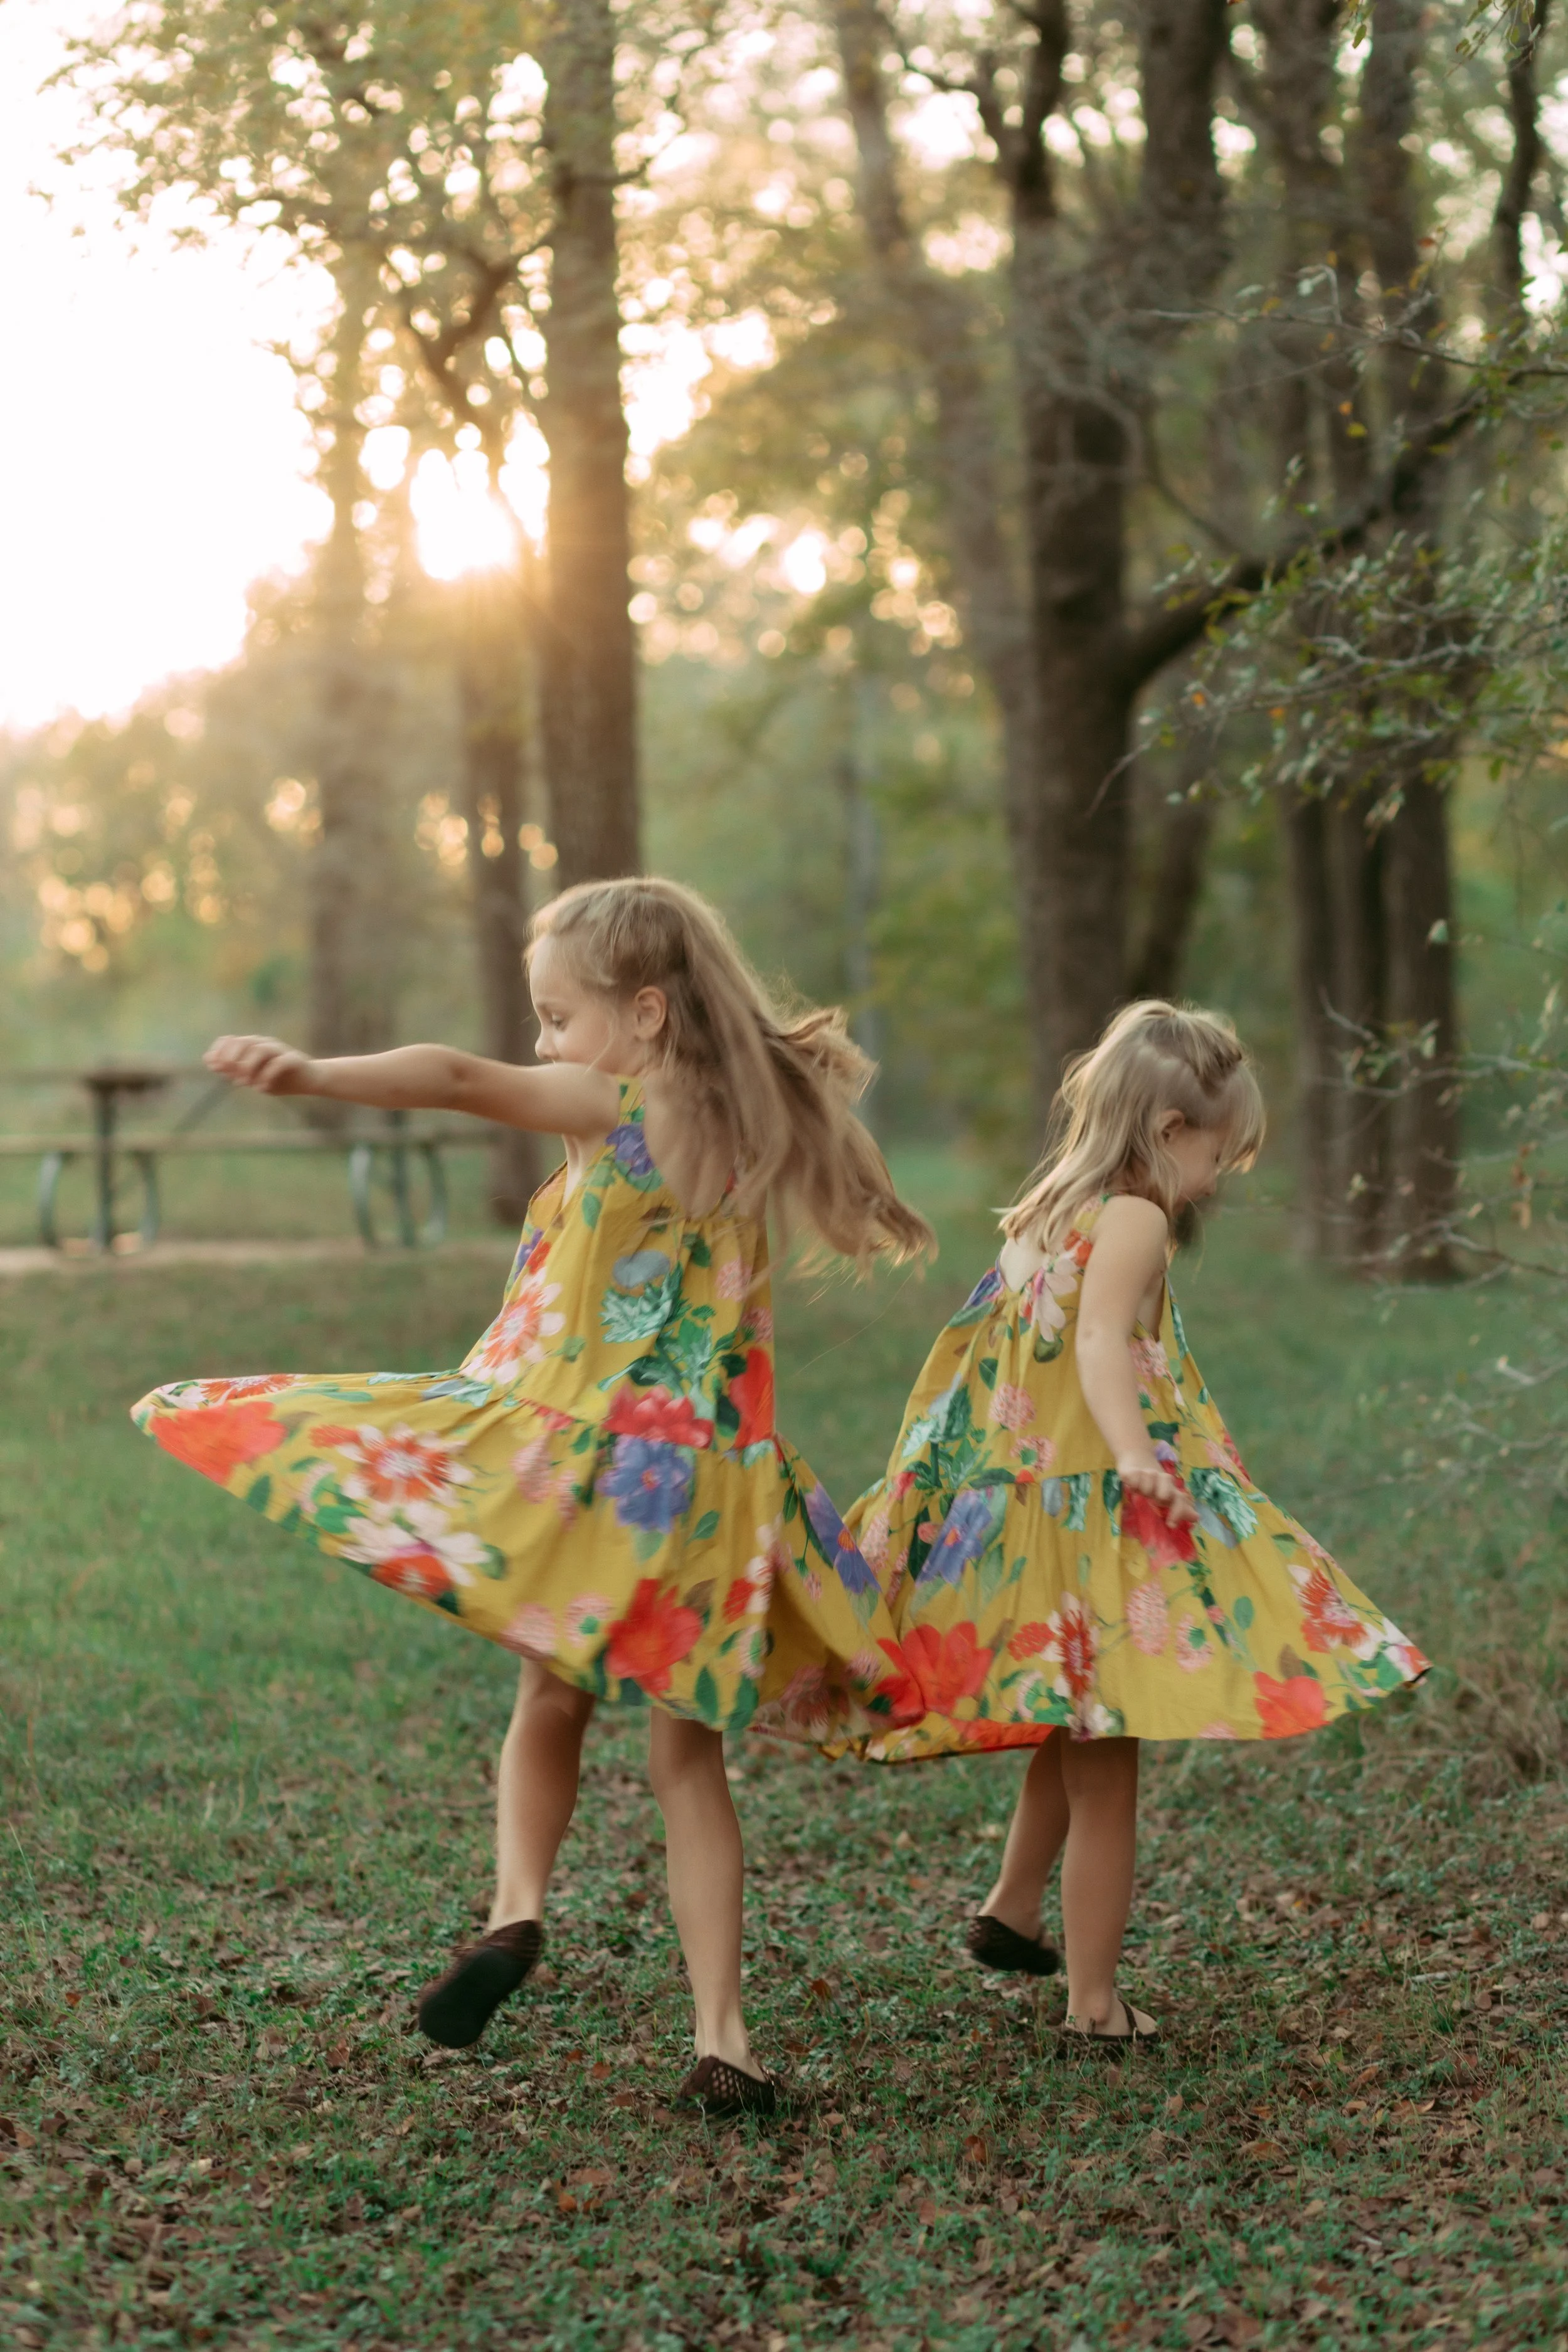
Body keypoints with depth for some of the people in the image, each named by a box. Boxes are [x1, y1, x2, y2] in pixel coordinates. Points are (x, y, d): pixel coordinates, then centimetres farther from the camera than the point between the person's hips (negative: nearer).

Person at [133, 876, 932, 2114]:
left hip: (578, 1455, -4)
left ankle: (518, 1906, -5)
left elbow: (461, 1079, -22)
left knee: (553, 1696, 18)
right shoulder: (751, 1127, 8)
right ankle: (723, 2036, 6)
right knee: (688, 1753, 10)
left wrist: (311, 1073, -35)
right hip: (710, 1477, 4)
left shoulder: (611, 1105, -7)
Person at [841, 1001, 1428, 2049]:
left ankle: (1011, 1911, 39)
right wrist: (1137, 1459, -44)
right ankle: (1095, 2003, 7)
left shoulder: (1043, 1218, 13)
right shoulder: (1134, 1221, -13)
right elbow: (1101, 1344, -30)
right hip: (1099, 1526, -9)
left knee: (1078, 1742, 27)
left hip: (1014, 1519, 9)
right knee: (1105, 1777, 0)